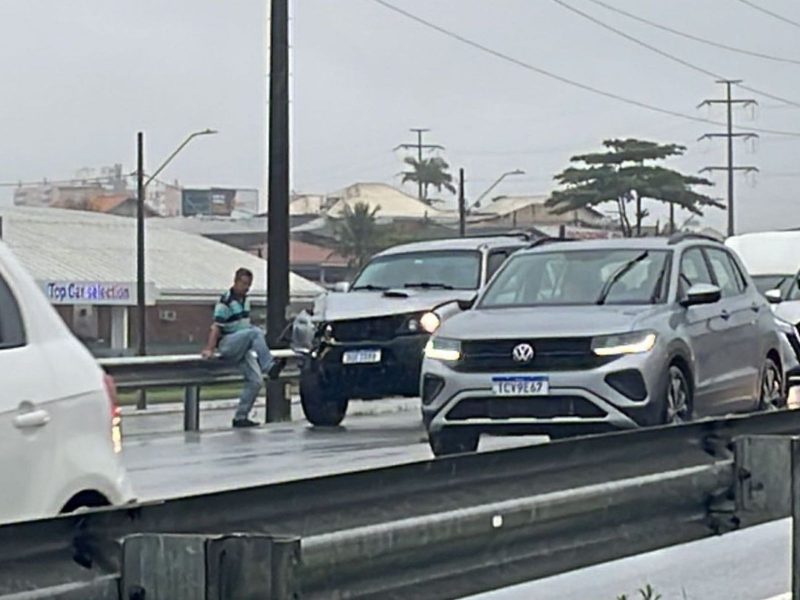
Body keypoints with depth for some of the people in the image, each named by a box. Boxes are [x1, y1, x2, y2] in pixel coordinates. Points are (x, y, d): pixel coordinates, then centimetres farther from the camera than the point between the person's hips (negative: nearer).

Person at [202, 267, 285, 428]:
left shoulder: (245, 300, 15)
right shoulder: (226, 301, -10)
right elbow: (216, 327, -15)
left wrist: (258, 348, 27)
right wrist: (209, 349, -21)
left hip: (243, 348, 8)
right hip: (227, 345, -8)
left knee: (256, 380, -5)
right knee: (255, 332, -32)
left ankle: (240, 417, 0)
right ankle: (269, 367, -41)